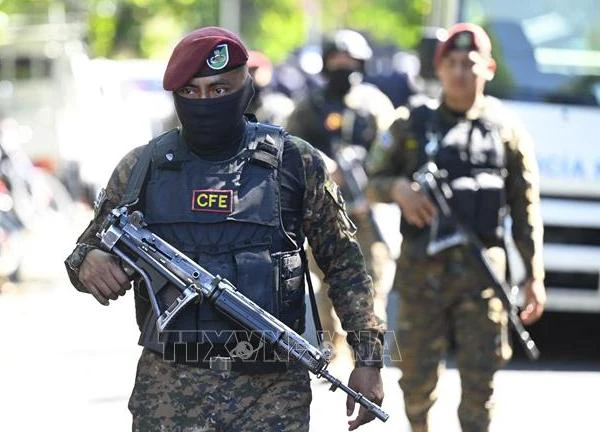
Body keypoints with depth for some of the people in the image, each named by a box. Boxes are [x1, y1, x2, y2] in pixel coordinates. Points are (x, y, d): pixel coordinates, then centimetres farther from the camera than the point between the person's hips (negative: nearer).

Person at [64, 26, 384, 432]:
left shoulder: (296, 163, 3)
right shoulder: (142, 168, 6)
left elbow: (345, 263, 8)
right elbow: (91, 250, 14)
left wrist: (369, 357, 2)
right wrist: (89, 262, -10)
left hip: (272, 388, -1)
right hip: (169, 394, 1)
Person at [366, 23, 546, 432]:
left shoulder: (507, 130, 6)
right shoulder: (412, 124, 8)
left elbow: (526, 210, 7)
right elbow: (373, 180, 13)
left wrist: (534, 275, 2)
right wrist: (398, 188, -10)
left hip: (481, 270, -1)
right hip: (421, 270, 1)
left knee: (480, 378, -3)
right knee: (417, 373, 7)